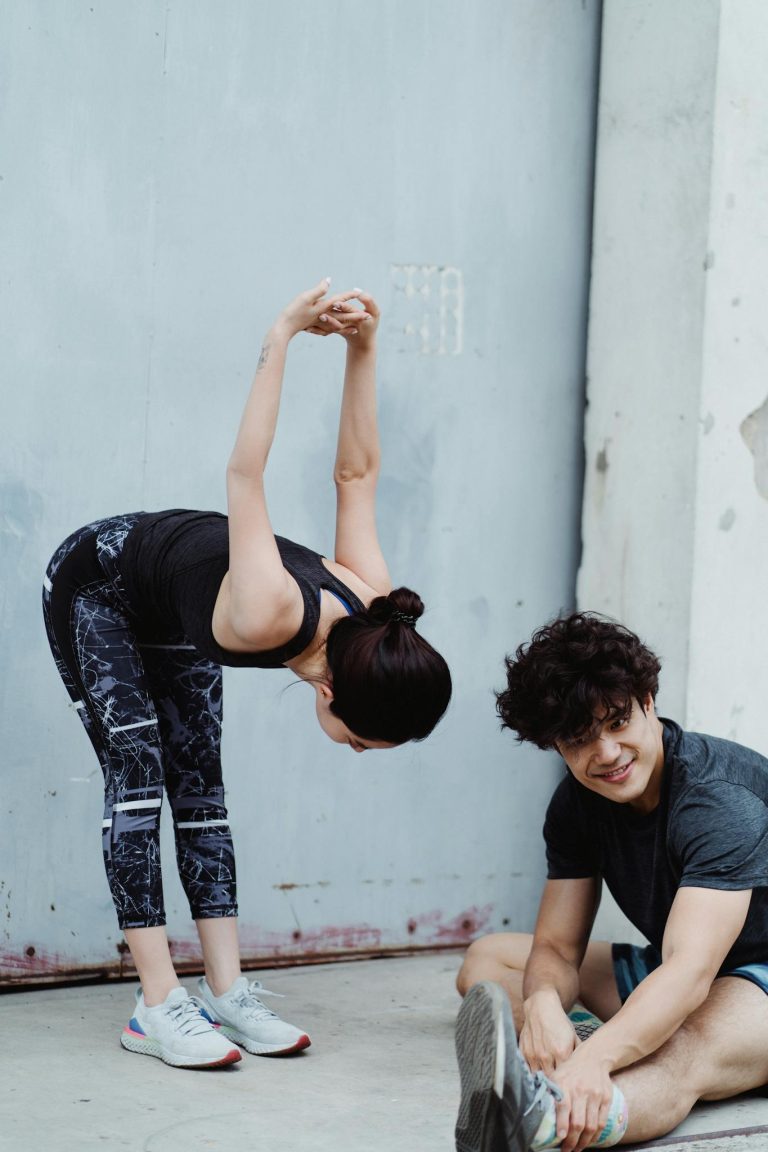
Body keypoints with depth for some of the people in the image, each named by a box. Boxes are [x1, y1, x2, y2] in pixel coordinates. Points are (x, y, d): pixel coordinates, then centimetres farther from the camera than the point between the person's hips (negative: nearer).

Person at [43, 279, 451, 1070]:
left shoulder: (368, 604, -21)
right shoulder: (268, 617, -43)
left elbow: (355, 475, -11)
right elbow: (246, 478, -38)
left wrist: (362, 348, -16)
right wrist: (281, 339, -35)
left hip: (171, 622, 7)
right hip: (95, 584, -7)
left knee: (199, 786, 0)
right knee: (138, 775, -15)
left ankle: (225, 990, -2)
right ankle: (158, 1006, -19)